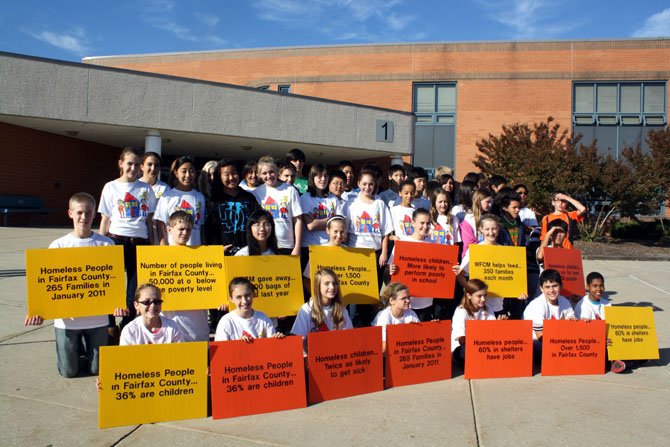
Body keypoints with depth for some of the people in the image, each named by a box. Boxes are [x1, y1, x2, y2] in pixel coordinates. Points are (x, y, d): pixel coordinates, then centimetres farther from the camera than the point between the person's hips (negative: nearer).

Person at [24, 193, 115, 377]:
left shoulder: (106, 244, -4)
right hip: (67, 318, 0)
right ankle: (77, 346, 38)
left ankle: (86, 345, 40)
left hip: (97, 318, 0)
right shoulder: (58, 246, -4)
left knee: (97, 369, 8)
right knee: (68, 371, 7)